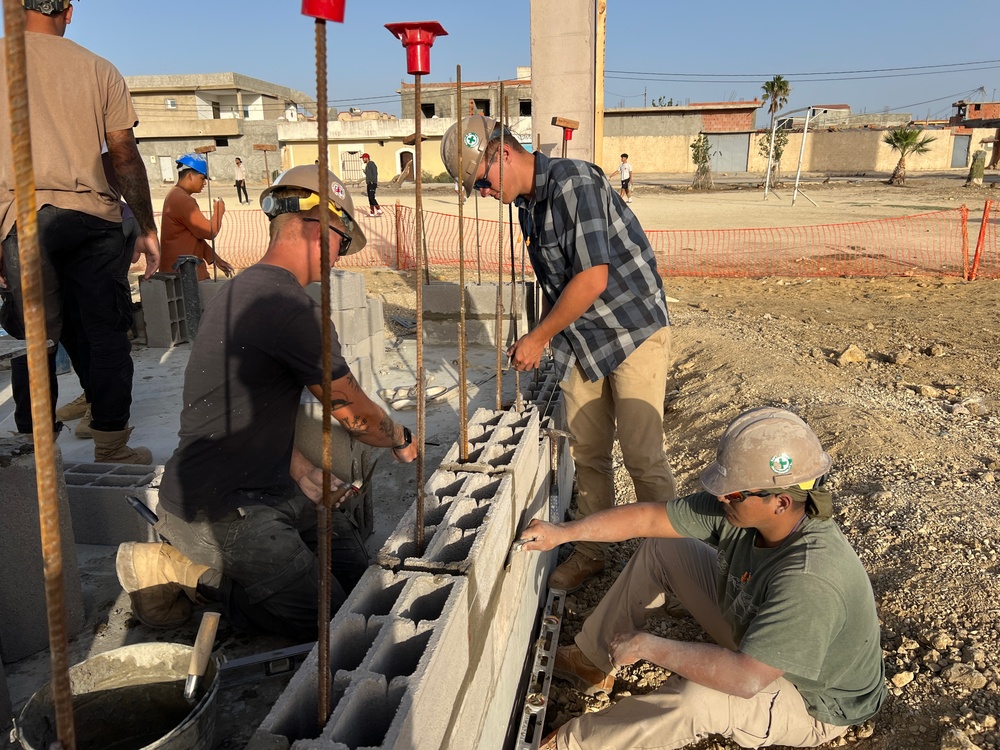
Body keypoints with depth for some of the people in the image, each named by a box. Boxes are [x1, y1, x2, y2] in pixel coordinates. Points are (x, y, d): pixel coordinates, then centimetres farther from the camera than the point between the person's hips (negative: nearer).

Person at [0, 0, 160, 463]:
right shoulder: (99, 70, 10)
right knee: (107, 334, 6)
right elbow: (125, 156, 8)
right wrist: (148, 229, 13)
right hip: (93, 215, 0)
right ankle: (111, 449, 11)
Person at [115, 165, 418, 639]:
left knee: (356, 573, 10)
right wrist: (401, 440, 10)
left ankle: (197, 565, 13)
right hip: (219, 510, -10)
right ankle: (181, 571, 1)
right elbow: (353, 414, -10)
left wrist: (302, 472, 9)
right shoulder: (293, 310, -22)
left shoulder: (245, 289, 12)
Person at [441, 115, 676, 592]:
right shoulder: (527, 202, 8)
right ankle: (591, 552, 25)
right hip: (582, 339, 8)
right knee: (587, 453, 11)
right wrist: (539, 337, 9)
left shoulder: (574, 182, -20)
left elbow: (593, 279, -25)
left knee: (643, 456, -4)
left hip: (634, 330, -8)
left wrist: (538, 337, -16)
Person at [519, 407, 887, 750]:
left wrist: (649, 646, -35)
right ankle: (592, 662, 16)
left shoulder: (811, 580, -42)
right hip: (754, 636, 8)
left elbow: (746, 679, -44)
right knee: (661, 549, 2)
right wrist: (563, 532, -15)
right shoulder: (745, 507, -21)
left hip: (814, 702, -7)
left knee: (695, 698, -36)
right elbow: (649, 516, -13)